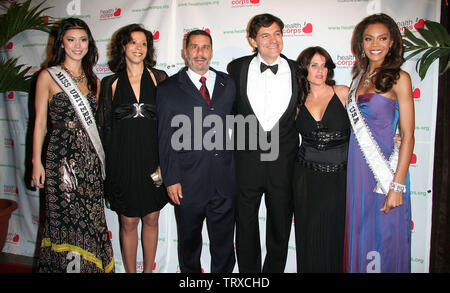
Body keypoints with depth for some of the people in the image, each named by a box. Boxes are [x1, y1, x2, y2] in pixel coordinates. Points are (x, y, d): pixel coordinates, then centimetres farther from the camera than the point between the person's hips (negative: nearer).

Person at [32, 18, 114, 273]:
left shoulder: (93, 80, 11)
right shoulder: (48, 76, -1)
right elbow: (40, 121, -1)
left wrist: (99, 157, 8)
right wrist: (37, 162, -4)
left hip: (91, 158, 4)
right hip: (61, 156, -4)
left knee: (91, 220, 9)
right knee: (65, 220, 3)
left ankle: (90, 266, 25)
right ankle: (65, 265, 22)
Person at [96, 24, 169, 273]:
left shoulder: (159, 78, 3)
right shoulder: (111, 82, 3)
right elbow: (105, 126, 5)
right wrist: (107, 166, 0)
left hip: (152, 159, 0)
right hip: (122, 161, 0)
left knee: (151, 219, 12)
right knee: (128, 222, 9)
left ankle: (148, 270, 32)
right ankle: (130, 271, 28)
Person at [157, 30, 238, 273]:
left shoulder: (228, 84, 8)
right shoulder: (169, 89, -1)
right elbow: (166, 139, -2)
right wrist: (171, 179, -7)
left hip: (225, 181, 2)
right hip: (188, 183, -2)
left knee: (224, 242, 15)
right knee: (189, 241, 16)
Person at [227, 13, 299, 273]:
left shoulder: (298, 70, 0)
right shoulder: (237, 68, -2)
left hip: (284, 163, 1)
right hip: (246, 161, 0)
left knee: (280, 226, 15)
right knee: (245, 224, 14)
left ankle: (274, 269, 37)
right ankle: (248, 271, 36)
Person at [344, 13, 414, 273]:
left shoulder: (399, 78, -7)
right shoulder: (360, 76, 11)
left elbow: (408, 135, -11)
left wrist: (397, 185, -17)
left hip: (385, 167, -5)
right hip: (357, 167, 5)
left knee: (383, 237, 6)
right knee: (358, 233, 14)